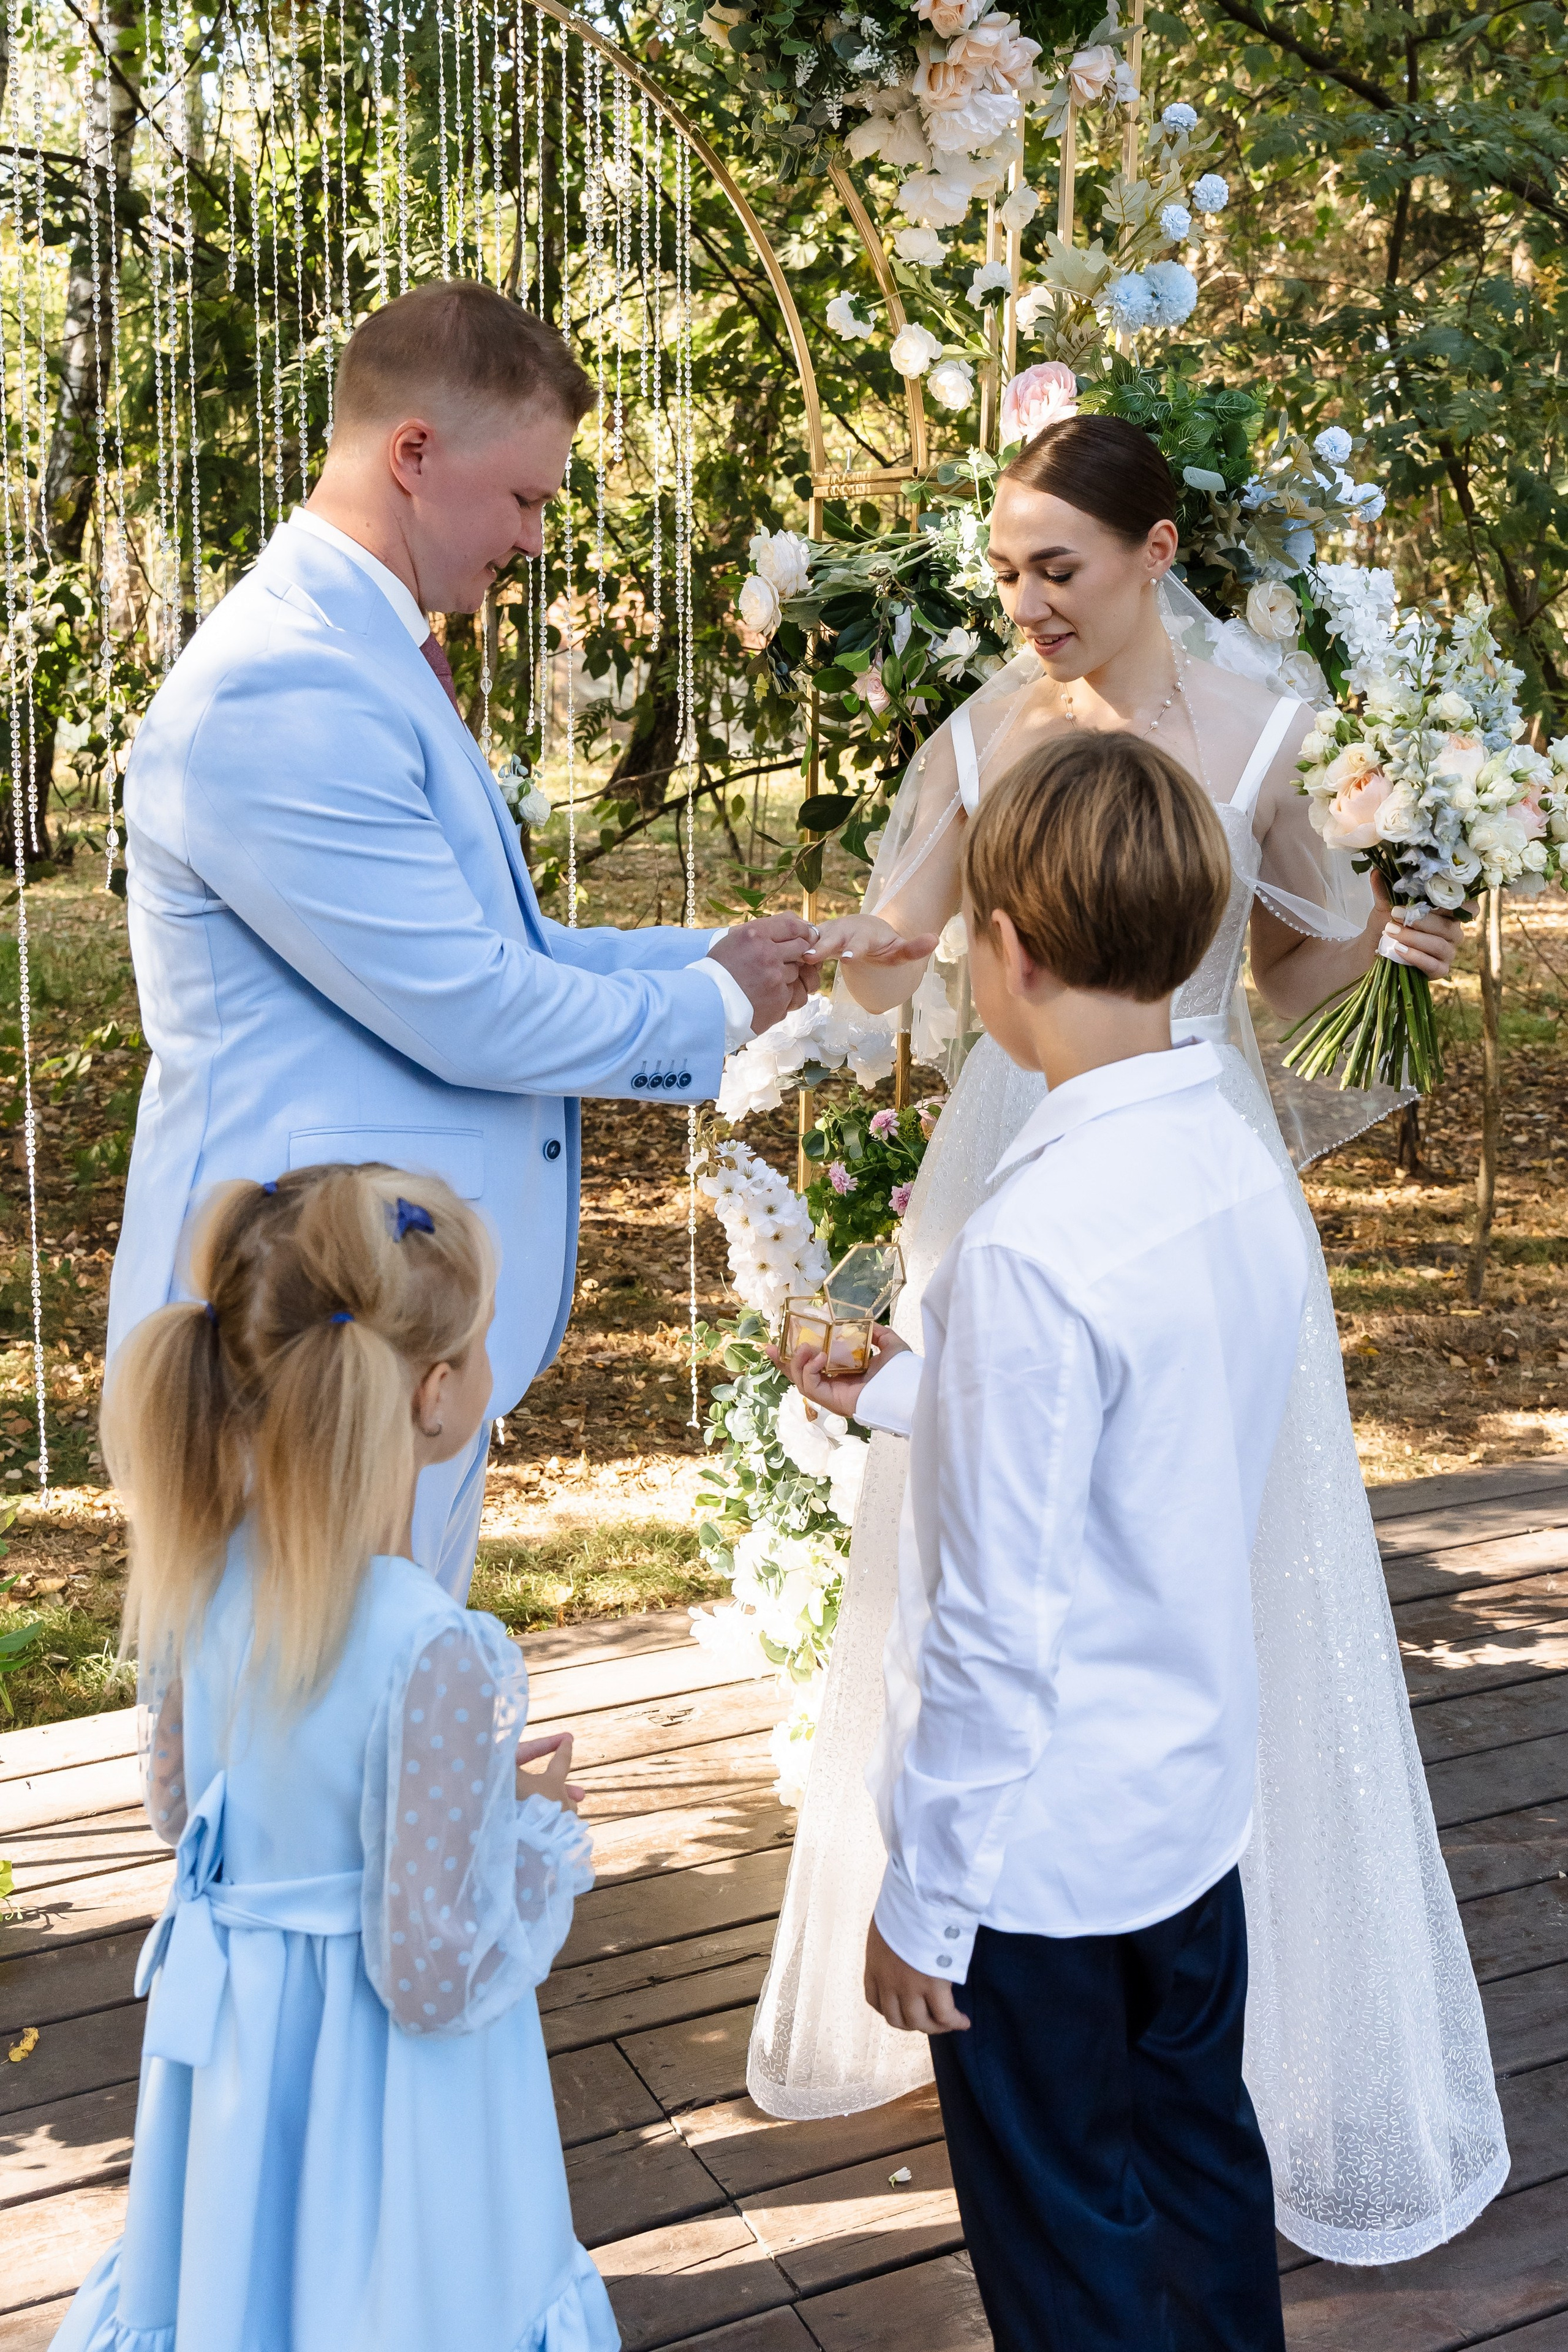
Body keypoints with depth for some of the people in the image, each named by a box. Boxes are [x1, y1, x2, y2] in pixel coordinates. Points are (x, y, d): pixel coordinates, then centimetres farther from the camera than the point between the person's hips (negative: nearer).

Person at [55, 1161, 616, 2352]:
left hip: (234, 2043, 6)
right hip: (376, 2094, -6)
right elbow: (432, 1976, -26)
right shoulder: (437, 1654, -32)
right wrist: (539, 1826, -10)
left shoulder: (206, 1575, -11)